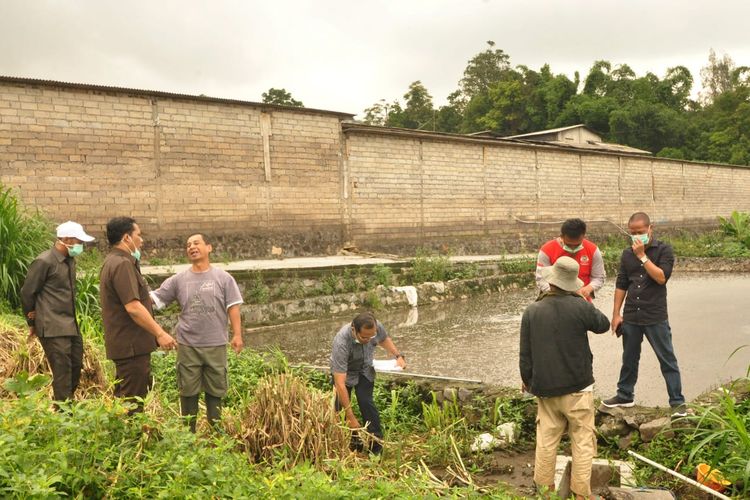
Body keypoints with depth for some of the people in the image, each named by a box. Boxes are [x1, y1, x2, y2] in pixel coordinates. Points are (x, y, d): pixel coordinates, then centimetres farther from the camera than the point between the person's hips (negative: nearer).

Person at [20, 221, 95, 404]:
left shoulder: (70, 261, 12)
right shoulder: (44, 262, -12)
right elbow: (27, 293, -7)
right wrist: (32, 323, 4)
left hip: (71, 326, 8)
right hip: (53, 329, -8)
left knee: (76, 368, 12)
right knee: (62, 373, -8)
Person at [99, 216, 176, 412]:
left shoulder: (113, 262, 17)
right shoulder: (122, 264, -18)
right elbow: (133, 307, -25)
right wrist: (160, 333, -21)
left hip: (127, 343, 11)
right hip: (131, 345, -11)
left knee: (123, 399, 17)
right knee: (132, 403, -6)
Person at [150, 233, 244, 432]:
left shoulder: (223, 278, 0)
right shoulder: (178, 280, 3)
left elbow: (233, 307, -1)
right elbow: (154, 298, 2)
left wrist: (237, 334, -7)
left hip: (216, 345, -1)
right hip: (187, 345, 1)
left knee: (215, 391, 9)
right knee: (188, 391, 9)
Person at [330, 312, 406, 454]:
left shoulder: (377, 327, -28)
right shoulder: (341, 342, -42)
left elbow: (384, 339, 1)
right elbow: (340, 383, -42)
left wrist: (398, 356, -12)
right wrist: (351, 417, -41)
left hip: (365, 369, 2)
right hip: (343, 371, -2)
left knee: (366, 402, -15)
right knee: (341, 407, -6)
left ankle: (376, 446, -7)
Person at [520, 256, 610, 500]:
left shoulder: (531, 312, -4)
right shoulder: (579, 307, -14)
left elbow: (525, 355, 2)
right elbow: (603, 324, 7)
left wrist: (527, 380, 18)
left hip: (545, 388, 3)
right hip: (577, 388, -3)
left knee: (546, 440, 14)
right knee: (583, 441, 7)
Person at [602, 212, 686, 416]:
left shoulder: (664, 250, -6)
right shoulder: (627, 254, 7)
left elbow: (661, 277, -19)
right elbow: (621, 284, 10)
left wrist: (642, 256, -20)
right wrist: (616, 313, 7)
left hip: (656, 317, -4)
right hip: (630, 317, 5)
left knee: (667, 359, 1)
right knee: (629, 358, 16)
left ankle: (677, 402, 7)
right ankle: (625, 395, 30)